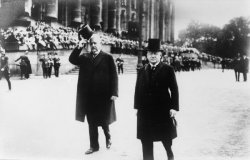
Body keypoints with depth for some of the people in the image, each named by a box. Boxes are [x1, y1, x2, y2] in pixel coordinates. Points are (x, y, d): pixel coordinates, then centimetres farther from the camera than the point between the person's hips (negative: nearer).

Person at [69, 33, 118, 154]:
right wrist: (78, 48, -13)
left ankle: (108, 137, 35)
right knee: (91, 123, 11)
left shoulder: (108, 58, -3)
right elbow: (72, 60, -1)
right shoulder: (85, 57, 9)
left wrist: (114, 93, -14)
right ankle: (94, 146, 24)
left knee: (104, 121, 6)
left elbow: (114, 76, -7)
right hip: (89, 96, 4)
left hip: (103, 96, -4)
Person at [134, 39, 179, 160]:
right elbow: (138, 90, 9)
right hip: (145, 112, 3)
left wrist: (174, 108, -9)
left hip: (163, 111, -2)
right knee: (146, 141, 7)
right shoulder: (142, 71, 8)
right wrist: (137, 107, 3)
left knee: (166, 139, 11)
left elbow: (174, 90, -4)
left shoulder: (168, 70, -2)